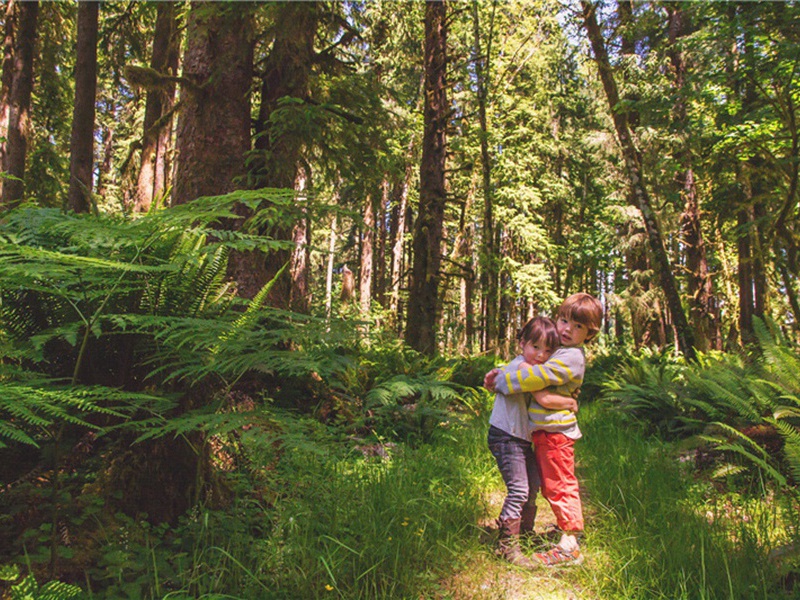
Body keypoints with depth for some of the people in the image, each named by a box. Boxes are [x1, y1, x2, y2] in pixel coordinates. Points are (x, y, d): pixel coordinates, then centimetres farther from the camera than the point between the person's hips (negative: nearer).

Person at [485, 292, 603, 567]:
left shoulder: (571, 358, -18)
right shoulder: (556, 348, 13)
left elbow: (536, 376, -24)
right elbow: (526, 360, 22)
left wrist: (501, 382, -13)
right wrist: (501, 373, 5)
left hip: (555, 431, -10)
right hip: (544, 430, 10)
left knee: (559, 485, -3)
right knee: (550, 485, 19)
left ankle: (569, 546, 6)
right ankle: (567, 528, 31)